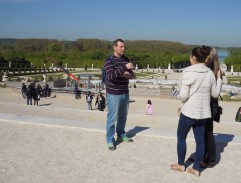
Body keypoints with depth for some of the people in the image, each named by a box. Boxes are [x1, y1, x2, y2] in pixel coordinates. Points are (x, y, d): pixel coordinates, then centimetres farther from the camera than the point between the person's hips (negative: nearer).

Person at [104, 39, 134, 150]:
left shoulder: (126, 59, 9)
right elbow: (111, 75, -26)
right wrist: (124, 67, -31)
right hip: (114, 94, -7)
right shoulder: (109, 60, -12)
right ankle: (110, 140, 10)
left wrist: (128, 75, -10)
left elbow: (131, 73, 14)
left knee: (123, 116, 19)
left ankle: (121, 135, 36)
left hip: (125, 93, 7)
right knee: (112, 118, -1)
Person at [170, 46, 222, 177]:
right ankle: (196, 168, 19)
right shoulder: (210, 73, 1)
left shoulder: (188, 72, -16)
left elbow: (183, 95, -18)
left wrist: (177, 96, 5)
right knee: (200, 140, 11)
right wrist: (219, 78, 19)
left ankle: (181, 165, 25)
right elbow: (215, 94, 9)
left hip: (189, 112, -5)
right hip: (203, 112, 5)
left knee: (181, 137, 13)